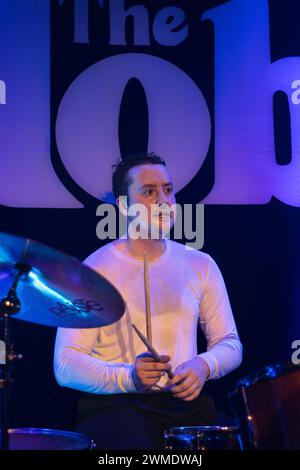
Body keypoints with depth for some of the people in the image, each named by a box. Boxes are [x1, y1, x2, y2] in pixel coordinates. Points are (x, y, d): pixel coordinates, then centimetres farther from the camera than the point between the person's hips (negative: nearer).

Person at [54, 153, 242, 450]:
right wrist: (127, 376, -23)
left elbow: (229, 344, 13)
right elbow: (66, 365, -8)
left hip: (186, 401, 4)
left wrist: (203, 365, -9)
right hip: (115, 403, -4)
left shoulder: (200, 266, 9)